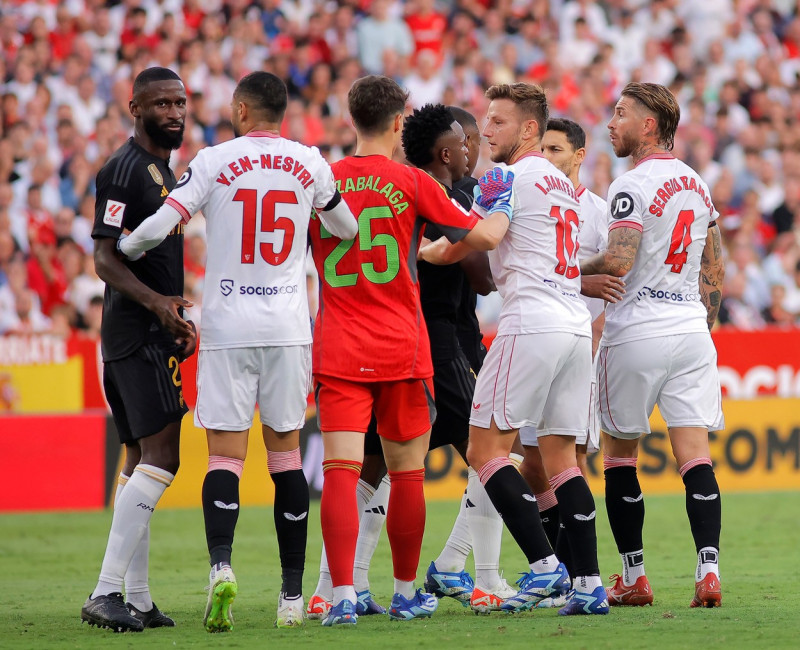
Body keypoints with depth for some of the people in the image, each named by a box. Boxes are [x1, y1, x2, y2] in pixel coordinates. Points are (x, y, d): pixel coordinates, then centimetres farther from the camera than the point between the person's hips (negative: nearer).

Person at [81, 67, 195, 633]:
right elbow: (106, 259, -18)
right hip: (136, 335, -11)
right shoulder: (124, 170, -12)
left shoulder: (162, 170, 19)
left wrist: (177, 320, 26)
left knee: (141, 461, 10)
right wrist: (156, 300, -31)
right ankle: (107, 592, -18)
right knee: (160, 459, -15)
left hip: (156, 332, 11)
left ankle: (136, 601, 13)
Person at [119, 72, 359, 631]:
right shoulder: (310, 164, 4)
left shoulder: (214, 162, -4)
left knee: (225, 455, -2)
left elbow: (157, 228, -9)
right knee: (286, 453, 9)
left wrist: (120, 251, 11)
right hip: (288, 327, 2)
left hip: (227, 327, -2)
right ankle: (293, 591, 9)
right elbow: (347, 229, 18)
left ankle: (221, 564, -24)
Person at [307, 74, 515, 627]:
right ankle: (406, 593, 20)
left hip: (337, 349, 1)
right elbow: (483, 237, 1)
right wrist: (502, 206, 21)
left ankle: (343, 596, -17)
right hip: (402, 349, -1)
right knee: (407, 473, 11)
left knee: (341, 471, -6)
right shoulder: (412, 184, -4)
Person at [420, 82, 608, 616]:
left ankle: (544, 565, -12)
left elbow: (455, 250, 2)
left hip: (532, 322, -8)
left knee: (487, 448, -3)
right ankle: (589, 582, 1)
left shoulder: (512, 178, -4)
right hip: (576, 326, 8)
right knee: (561, 456, 8)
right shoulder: (565, 185, 22)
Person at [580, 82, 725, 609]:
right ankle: (709, 571, -13)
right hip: (691, 331, 6)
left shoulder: (633, 187, -11)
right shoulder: (697, 184, 14)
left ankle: (633, 578, 10)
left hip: (637, 334, -6)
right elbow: (714, 269, 20)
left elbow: (619, 262, -22)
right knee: (695, 454, -1)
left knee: (620, 455, 7)